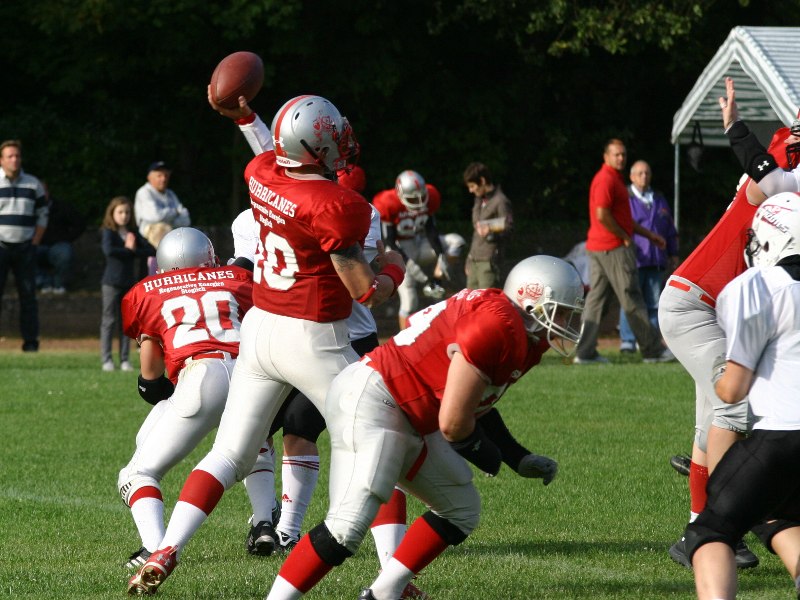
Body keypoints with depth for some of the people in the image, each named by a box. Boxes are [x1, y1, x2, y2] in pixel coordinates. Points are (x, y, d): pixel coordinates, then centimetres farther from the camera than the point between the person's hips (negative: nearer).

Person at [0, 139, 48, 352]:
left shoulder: (33, 184, 9)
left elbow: (42, 216, 14)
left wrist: (35, 243, 5)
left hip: (25, 247, 2)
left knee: (28, 294, 2)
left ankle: (30, 340, 6)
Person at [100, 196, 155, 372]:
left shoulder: (133, 234, 10)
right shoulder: (108, 232, -4)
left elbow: (151, 250, 0)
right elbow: (109, 250, -24)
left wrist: (132, 250, -12)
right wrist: (129, 251, -14)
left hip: (129, 283, 5)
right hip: (111, 283, -5)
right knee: (109, 321, -2)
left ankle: (124, 360, 9)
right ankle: (106, 359, 0)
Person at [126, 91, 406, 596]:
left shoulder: (261, 175, 0)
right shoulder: (335, 206, -20)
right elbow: (365, 291, -15)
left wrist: (242, 115, 37)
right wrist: (393, 271, 5)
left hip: (260, 328, 6)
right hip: (313, 341, -6)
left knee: (230, 455, 12)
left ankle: (164, 554, 1)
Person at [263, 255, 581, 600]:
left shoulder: (525, 340, 9)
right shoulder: (495, 326, -23)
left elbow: (475, 405, 21)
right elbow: (453, 423, -22)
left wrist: (518, 458, 17)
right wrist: (485, 454, -2)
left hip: (408, 423, 11)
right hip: (369, 403, -11)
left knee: (462, 510, 17)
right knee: (347, 528, -21)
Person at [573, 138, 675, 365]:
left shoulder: (614, 179, 20)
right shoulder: (606, 180, -13)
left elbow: (622, 217, 27)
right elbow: (602, 215, -21)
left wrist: (649, 234, 25)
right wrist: (625, 237, -12)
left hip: (596, 248, 10)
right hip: (614, 248, -10)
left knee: (596, 298, 6)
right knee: (632, 299, -4)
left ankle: (586, 352, 3)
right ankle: (653, 350, 1)